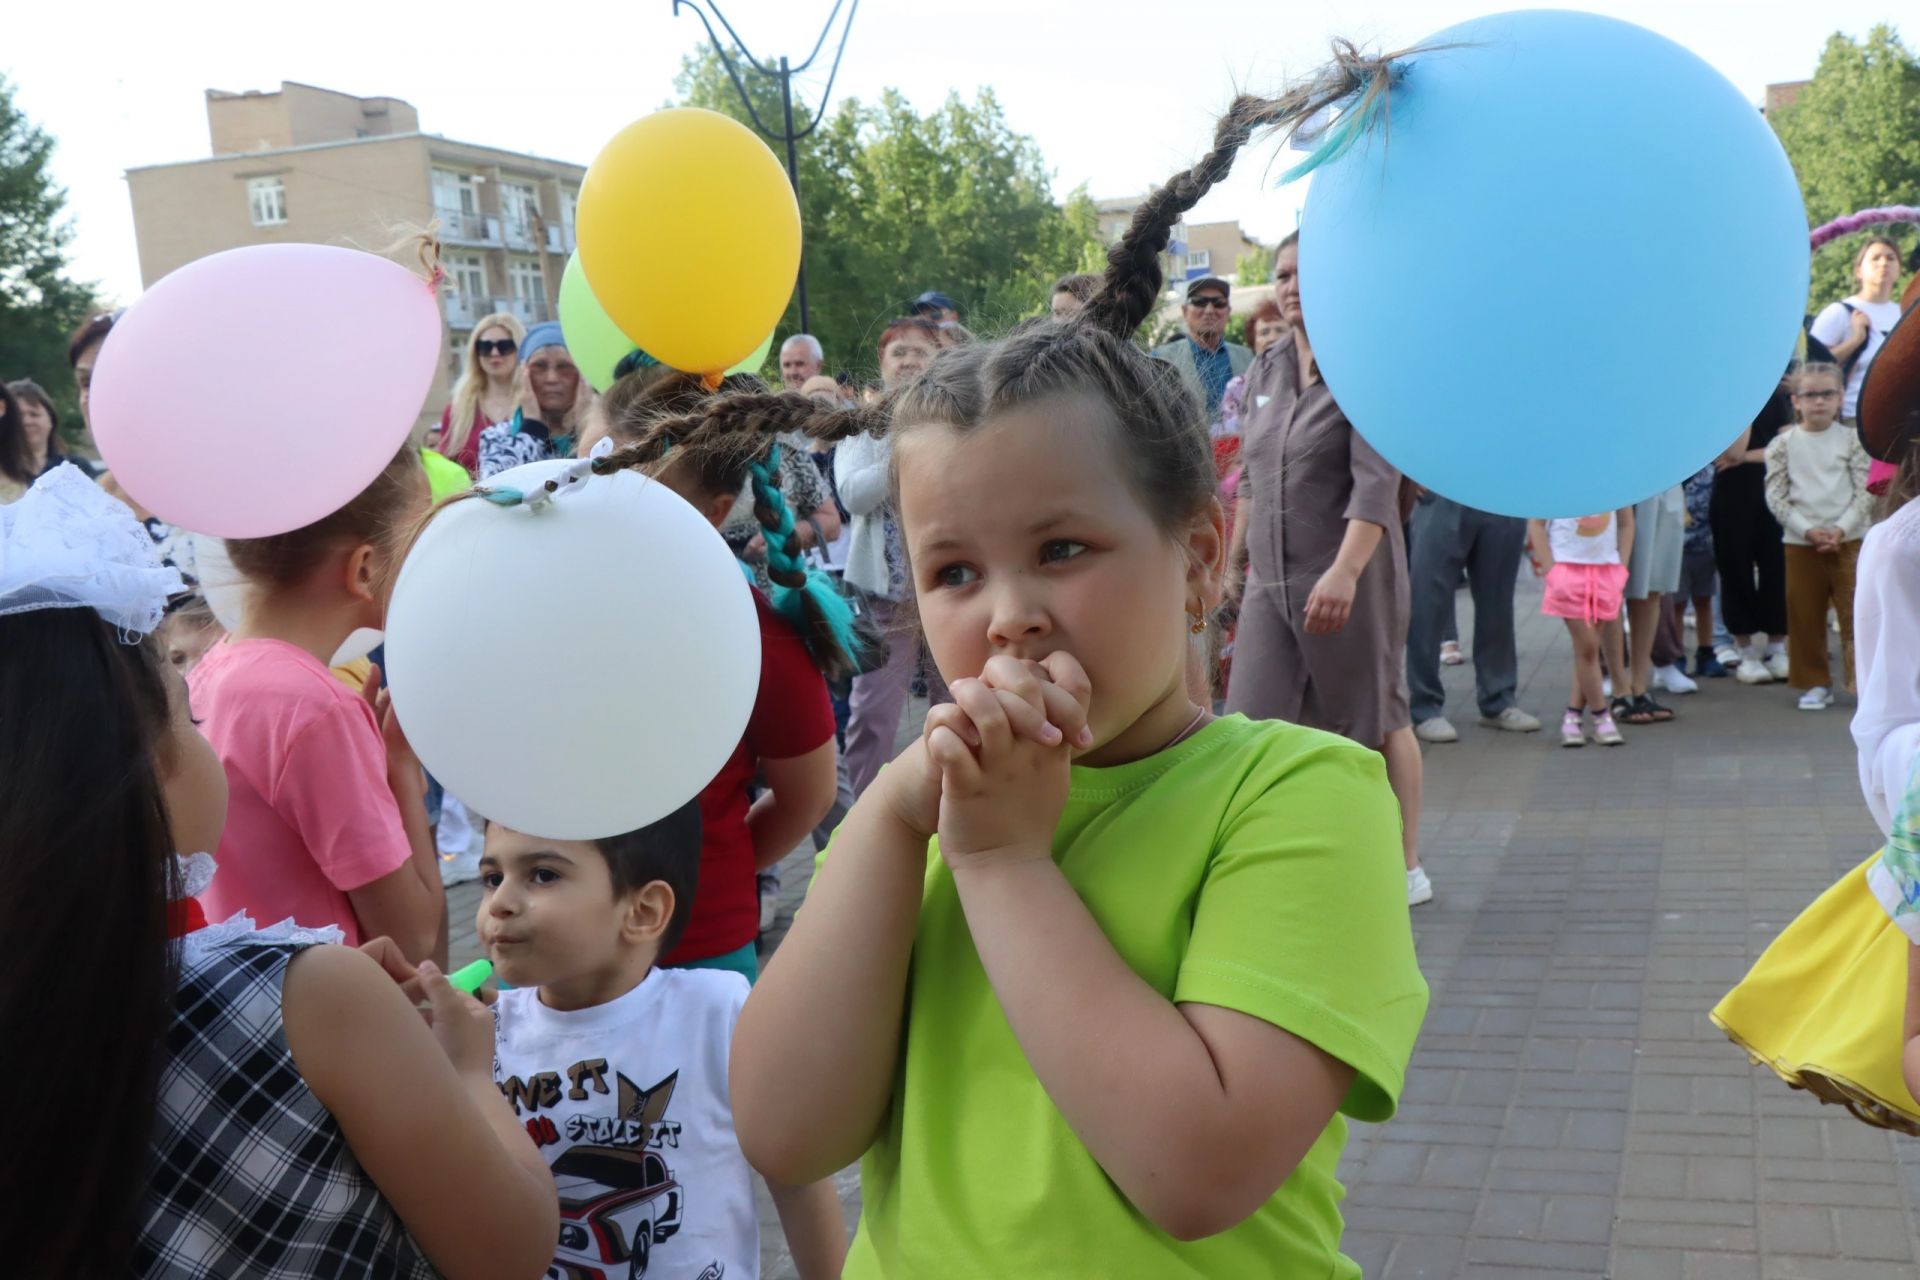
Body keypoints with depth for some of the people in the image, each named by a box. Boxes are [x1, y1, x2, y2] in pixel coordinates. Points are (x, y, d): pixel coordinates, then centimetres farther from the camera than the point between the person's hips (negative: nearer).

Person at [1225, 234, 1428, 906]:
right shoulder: (1267, 369, 11)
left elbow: (1377, 481, -20)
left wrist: (1345, 571, -30)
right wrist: (1234, 560, 17)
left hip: (1350, 575, -6)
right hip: (1270, 578, 6)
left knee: (1376, 719, 5)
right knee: (1252, 722, -2)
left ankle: (1408, 868, 20)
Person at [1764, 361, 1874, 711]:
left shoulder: (1852, 440, 3)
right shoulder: (1782, 444, 2)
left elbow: (1865, 492, -1)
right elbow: (1775, 497, -2)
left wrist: (1841, 529, -13)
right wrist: (1807, 530, -12)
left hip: (1849, 540, -1)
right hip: (1800, 543, 1)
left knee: (1856, 612, -3)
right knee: (1804, 616, 5)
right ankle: (1815, 683, 17)